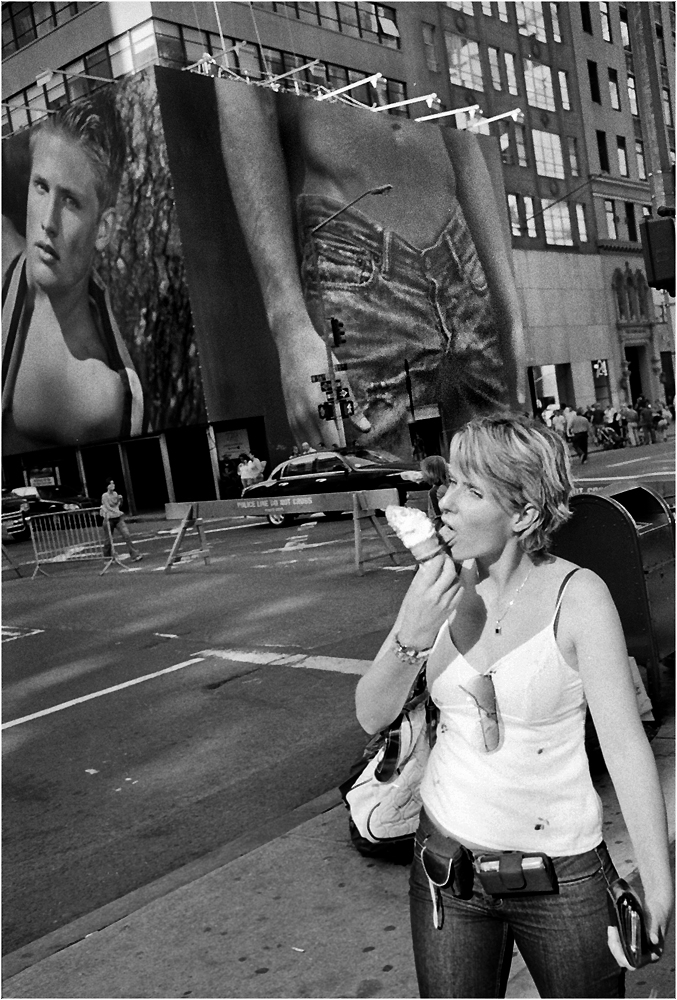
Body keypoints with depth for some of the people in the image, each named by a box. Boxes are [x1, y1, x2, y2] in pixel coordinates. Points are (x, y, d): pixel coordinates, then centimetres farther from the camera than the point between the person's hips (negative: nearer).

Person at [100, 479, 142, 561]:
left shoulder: (115, 494, 8)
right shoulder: (105, 496, -8)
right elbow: (107, 507, -13)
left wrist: (120, 499, -1)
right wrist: (118, 512, -17)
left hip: (118, 518, 4)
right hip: (109, 519, -4)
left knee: (127, 535, -8)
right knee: (108, 539, 5)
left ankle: (134, 555, -10)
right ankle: (107, 557, 23)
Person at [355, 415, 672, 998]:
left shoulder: (576, 595, -18)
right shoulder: (439, 582, -5)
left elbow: (626, 747, -16)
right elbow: (372, 717, -3)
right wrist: (411, 637, -21)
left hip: (561, 877, -3)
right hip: (446, 864, 4)